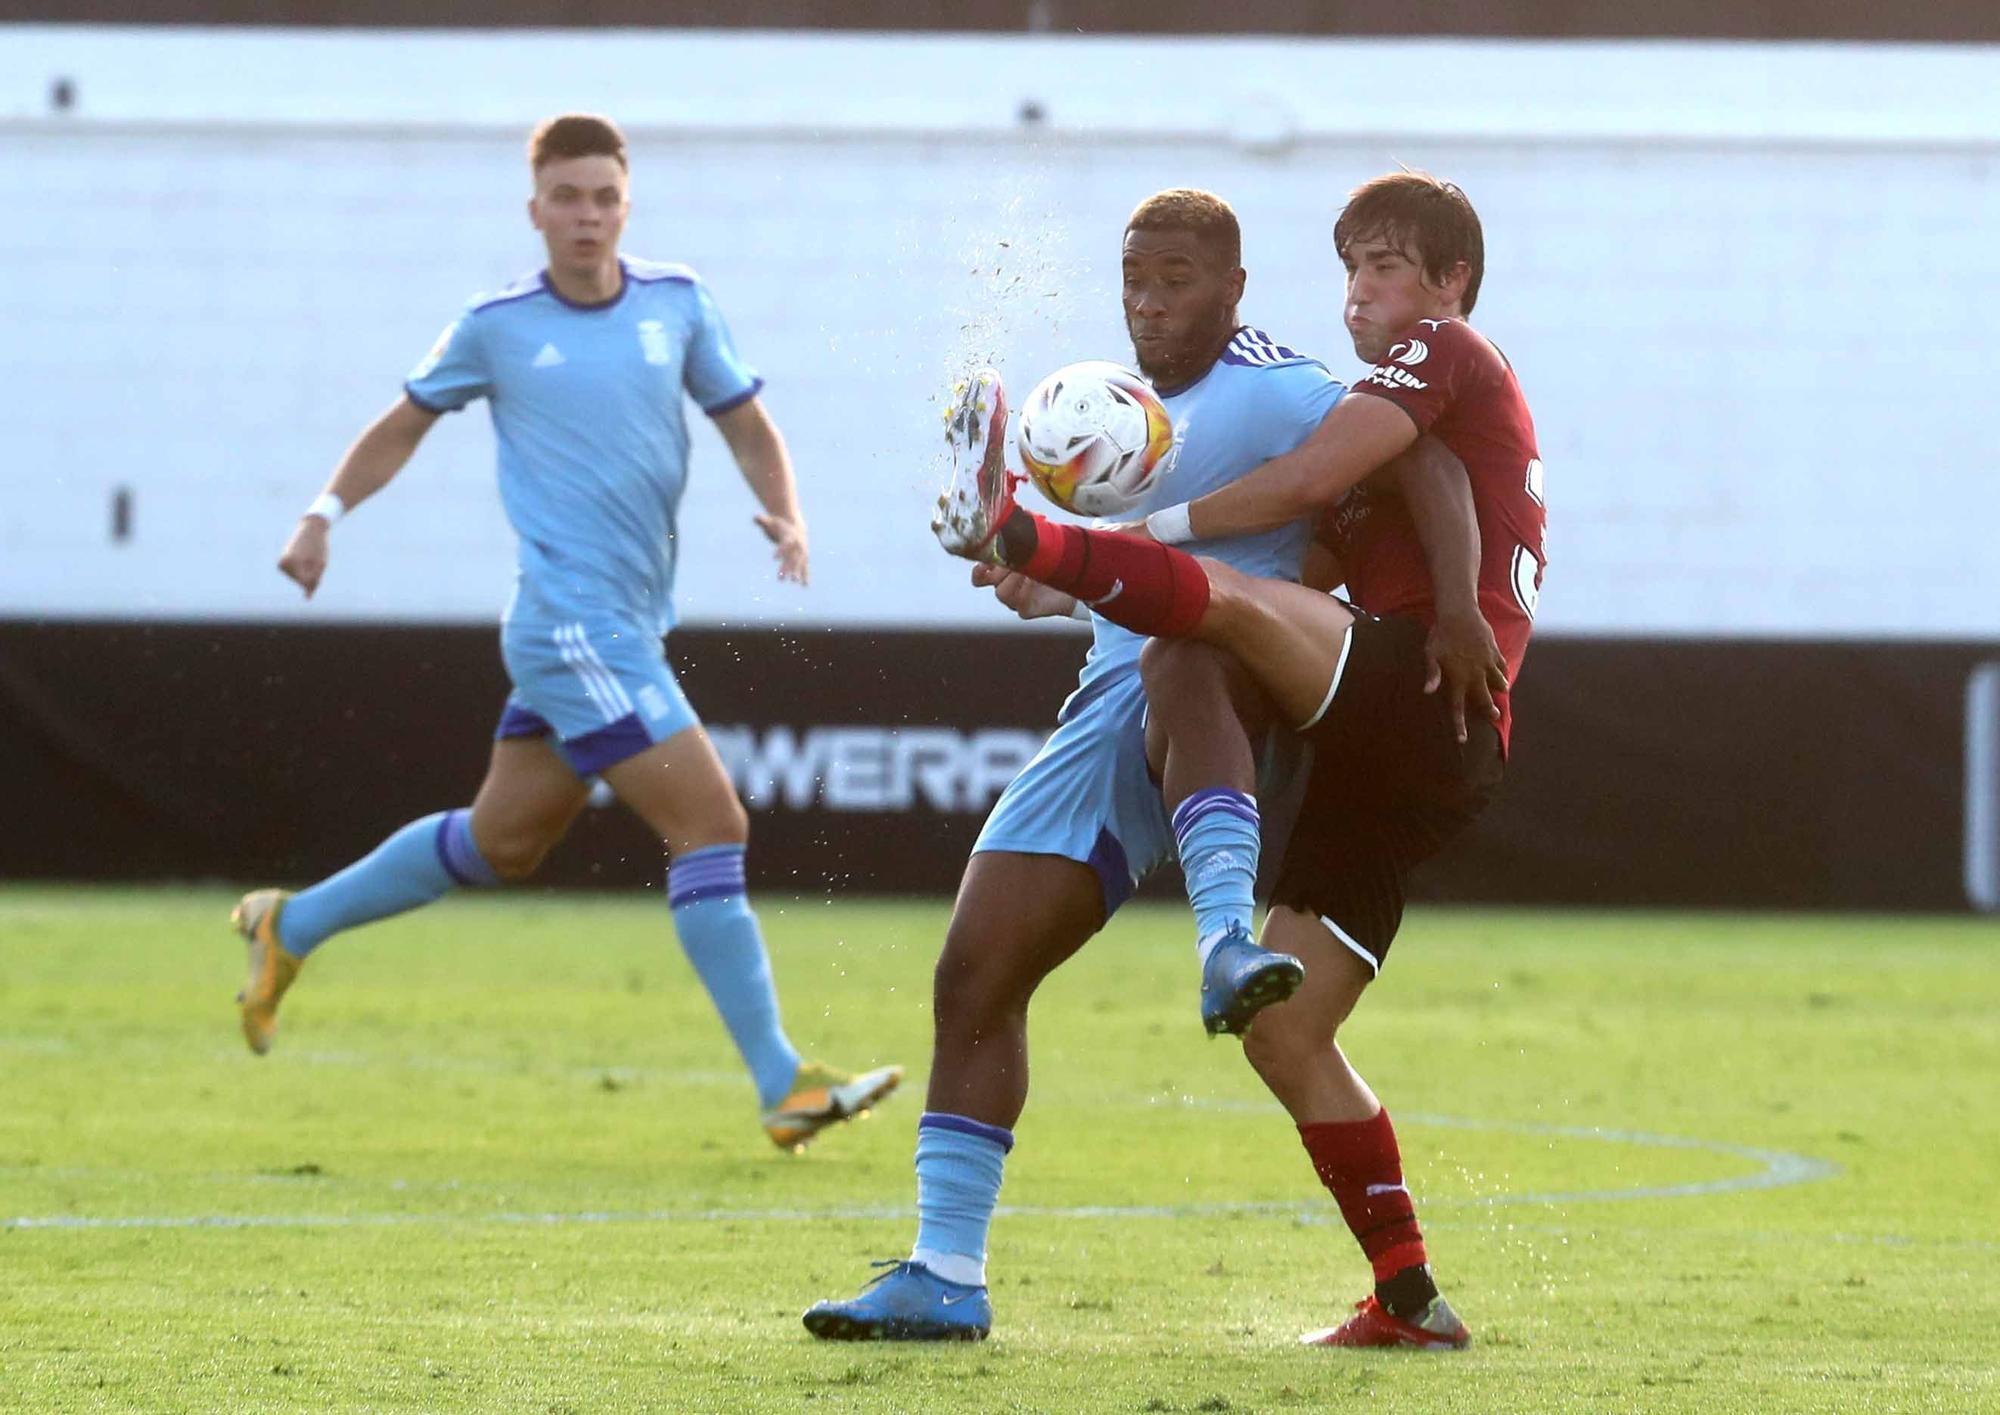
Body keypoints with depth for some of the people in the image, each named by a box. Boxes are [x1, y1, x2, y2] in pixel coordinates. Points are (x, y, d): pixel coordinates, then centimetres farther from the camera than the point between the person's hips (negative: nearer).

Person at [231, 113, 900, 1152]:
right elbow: (405, 425, 12)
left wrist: (785, 515, -5)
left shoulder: (677, 304, 7)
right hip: (570, 624, -6)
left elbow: (746, 425, 13)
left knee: (500, 843, 18)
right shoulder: (497, 327, -2)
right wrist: (325, 513, -1)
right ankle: (782, 1087, -12)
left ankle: (289, 928, 36)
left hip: (628, 627, 6)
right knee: (711, 825, -14)